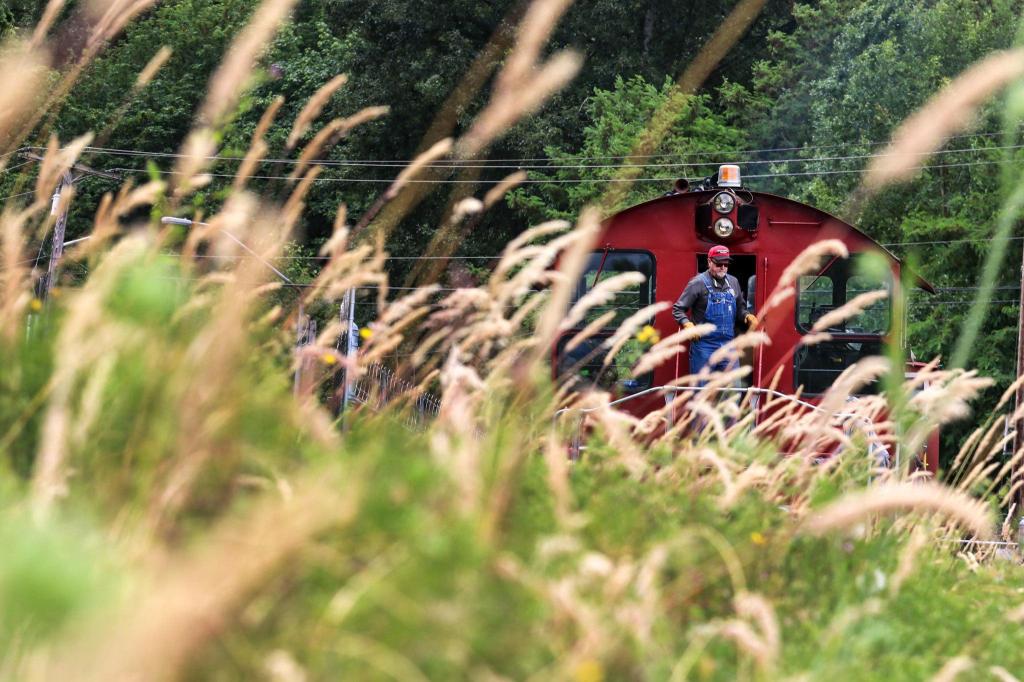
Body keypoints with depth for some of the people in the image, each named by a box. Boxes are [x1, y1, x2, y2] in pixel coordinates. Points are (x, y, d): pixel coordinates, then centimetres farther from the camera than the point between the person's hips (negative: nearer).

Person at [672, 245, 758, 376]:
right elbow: (677, 309, -3)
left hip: (728, 345, 4)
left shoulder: (733, 282, 11)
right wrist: (687, 323, -22)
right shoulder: (698, 283, -5)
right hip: (704, 345, -4)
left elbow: (740, 308, 23)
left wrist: (747, 315, 1)